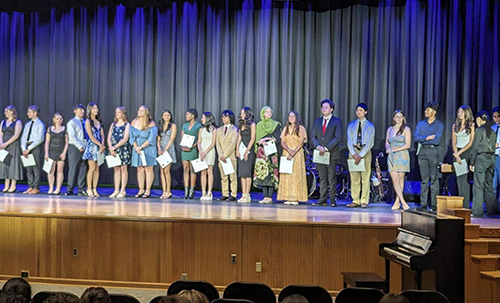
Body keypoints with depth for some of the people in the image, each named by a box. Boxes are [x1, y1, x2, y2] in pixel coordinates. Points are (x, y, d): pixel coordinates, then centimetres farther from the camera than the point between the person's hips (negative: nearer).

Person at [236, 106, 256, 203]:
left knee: (247, 172, -9)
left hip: (249, 151, -6)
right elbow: (239, 138, 14)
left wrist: (247, 151, -13)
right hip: (241, 151, 6)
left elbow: (252, 139, -9)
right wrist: (237, 150, 2)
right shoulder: (241, 125, 16)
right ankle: (243, 195, 3)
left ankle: (247, 195, -7)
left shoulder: (252, 124, -3)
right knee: (242, 173, 2)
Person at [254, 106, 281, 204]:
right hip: (261, 151, 3)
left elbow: (278, 139, 1)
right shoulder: (259, 125, 15)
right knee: (262, 173, -2)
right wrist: (262, 142, -10)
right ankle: (265, 196, 1)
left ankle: (270, 197, -10)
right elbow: (256, 139, 10)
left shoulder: (276, 124, 7)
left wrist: (270, 140, -13)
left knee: (271, 172, -10)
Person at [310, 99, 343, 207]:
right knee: (322, 178, 6)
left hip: (332, 154, -4)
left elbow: (338, 137, -8)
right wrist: (318, 147, -9)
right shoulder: (317, 121, 16)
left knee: (332, 178, -2)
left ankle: (333, 200, 3)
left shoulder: (337, 121, 2)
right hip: (319, 153, 4)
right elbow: (313, 136, 10)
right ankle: (322, 200, 8)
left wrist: (326, 148, -14)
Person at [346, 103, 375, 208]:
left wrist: (361, 155, -15)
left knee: (365, 177, -4)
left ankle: (364, 201, -1)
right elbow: (349, 141, 5)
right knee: (354, 178, 1)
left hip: (365, 152, -3)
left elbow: (370, 142, -4)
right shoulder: (351, 125, 14)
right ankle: (355, 201, 5)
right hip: (353, 151, 3)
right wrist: (354, 154, -10)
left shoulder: (370, 126, 6)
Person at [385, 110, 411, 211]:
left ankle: (397, 202, 5)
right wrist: (388, 149, -5)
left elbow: (408, 145, -6)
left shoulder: (406, 129, 1)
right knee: (395, 180, -6)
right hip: (391, 157, 4)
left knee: (400, 179, -1)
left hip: (402, 156, -4)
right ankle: (403, 202, -6)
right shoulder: (390, 129, 15)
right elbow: (387, 143, 18)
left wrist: (394, 150, -11)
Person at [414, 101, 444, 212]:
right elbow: (416, 138, 2)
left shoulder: (439, 125, 3)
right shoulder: (421, 124, 15)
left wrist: (423, 139, -2)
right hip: (422, 151, 3)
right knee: (424, 179, 3)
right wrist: (428, 137, -11)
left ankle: (434, 204, 1)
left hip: (433, 151, -3)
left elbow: (437, 140, -9)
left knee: (434, 179, -3)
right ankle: (423, 203, 4)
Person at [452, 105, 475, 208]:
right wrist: (456, 155, -4)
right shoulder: (455, 126, 14)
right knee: (459, 179, 3)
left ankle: (465, 205, -9)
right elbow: (453, 143, 10)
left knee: (465, 179, -9)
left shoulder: (471, 125, 0)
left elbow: (471, 142, -6)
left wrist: (460, 152, -11)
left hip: (467, 152, -5)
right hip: (457, 153, 5)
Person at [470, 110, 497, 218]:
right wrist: (492, 160, 19)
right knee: (488, 186, 14)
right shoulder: (492, 132, 13)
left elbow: (475, 148, -8)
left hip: (481, 158, -7)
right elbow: (493, 147, 14)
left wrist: (472, 163, -3)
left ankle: (477, 212, -7)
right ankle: (492, 210, 17)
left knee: (478, 186, -5)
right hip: (491, 158, 7)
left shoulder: (479, 130, -6)